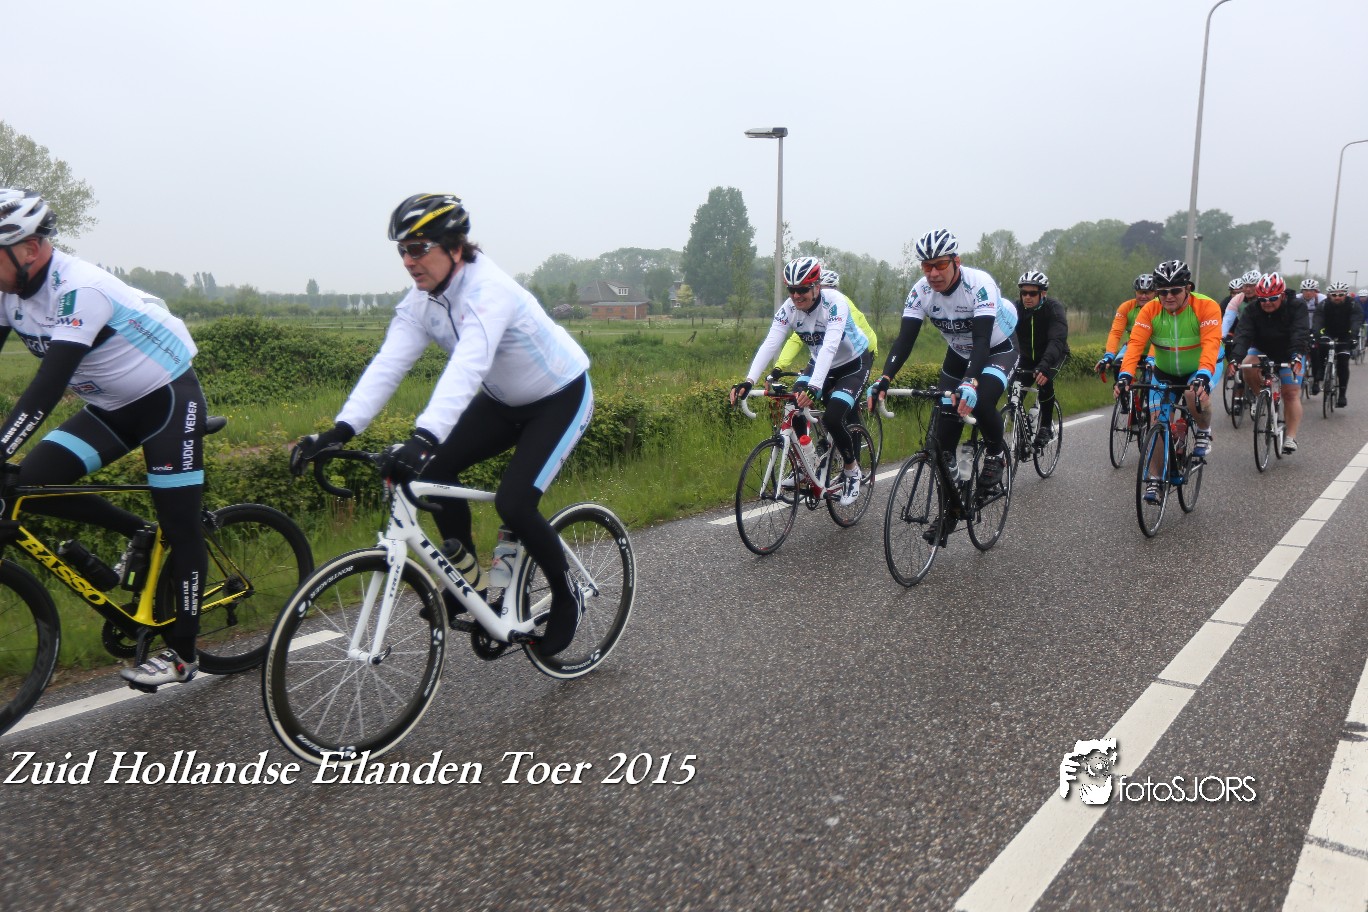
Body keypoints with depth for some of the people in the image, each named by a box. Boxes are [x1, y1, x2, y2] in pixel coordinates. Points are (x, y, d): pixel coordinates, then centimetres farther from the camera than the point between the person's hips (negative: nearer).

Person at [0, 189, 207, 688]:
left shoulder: (79, 289, -27)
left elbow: (49, 384, -35)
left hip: (169, 398, -8)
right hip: (112, 407, 8)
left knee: (180, 528, -4)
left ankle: (182, 653, 7)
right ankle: (137, 535, 12)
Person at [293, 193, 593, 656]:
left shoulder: (489, 291, -30)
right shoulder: (419, 302, -8)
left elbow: (467, 367, -45)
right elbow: (387, 365, -17)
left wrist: (424, 437, -57)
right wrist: (340, 430, -30)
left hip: (561, 396, -7)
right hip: (504, 401, 7)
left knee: (513, 503, -20)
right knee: (435, 469, -10)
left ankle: (567, 595, 5)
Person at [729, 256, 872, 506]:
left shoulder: (835, 302, -31)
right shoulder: (789, 308, -17)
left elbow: (830, 346, -43)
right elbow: (770, 344, -27)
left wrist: (814, 387, -57)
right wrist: (748, 381, -42)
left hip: (853, 363, -5)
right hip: (820, 363, 5)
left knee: (832, 419, -24)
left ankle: (853, 471, 2)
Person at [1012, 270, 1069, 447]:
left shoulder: (1054, 308, -26)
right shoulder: (1015, 308, -18)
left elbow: (1057, 340, -39)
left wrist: (1044, 366, -57)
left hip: (1054, 354, -3)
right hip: (1028, 356, 3)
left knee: (1044, 381, -31)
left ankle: (1046, 428, -15)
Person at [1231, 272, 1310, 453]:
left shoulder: (1297, 306, -21)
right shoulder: (1251, 311, -18)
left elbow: (1300, 333, -36)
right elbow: (1243, 335, -32)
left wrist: (1296, 356, -54)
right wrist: (1235, 358, -50)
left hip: (1290, 354, -1)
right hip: (1262, 350, 1)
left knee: (1291, 393, -10)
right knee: (1248, 365, -32)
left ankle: (1291, 438, -11)